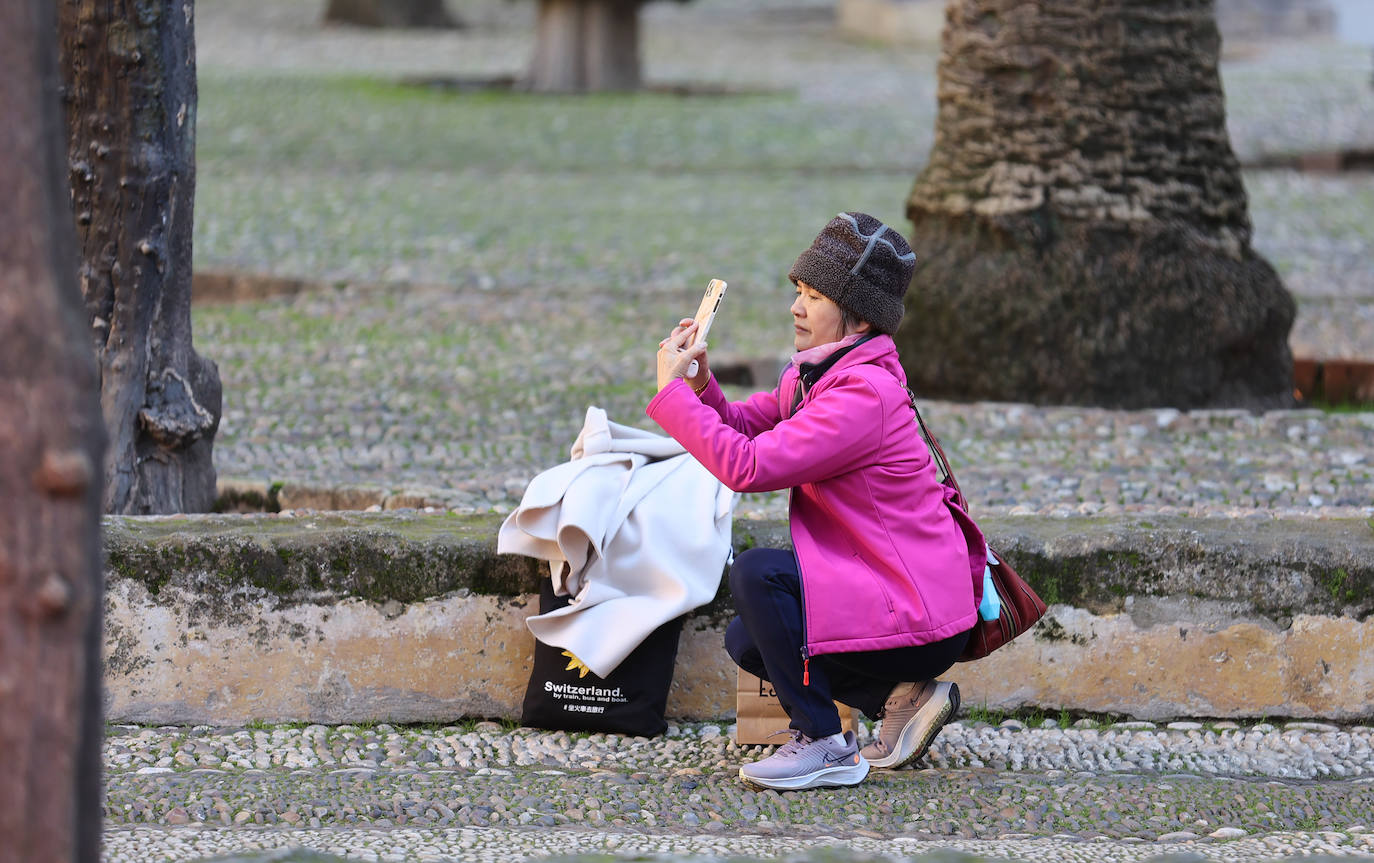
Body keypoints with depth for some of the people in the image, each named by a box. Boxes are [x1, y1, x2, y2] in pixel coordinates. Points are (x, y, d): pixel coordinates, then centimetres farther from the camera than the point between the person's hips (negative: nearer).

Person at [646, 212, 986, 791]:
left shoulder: (864, 395, -24)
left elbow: (747, 466, -28)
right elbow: (745, 426, 12)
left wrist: (671, 390, -20)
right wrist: (700, 384, -8)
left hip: (922, 624, -10)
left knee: (757, 574, -23)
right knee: (747, 642, 17)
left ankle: (822, 744, -12)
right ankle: (902, 695, 13)